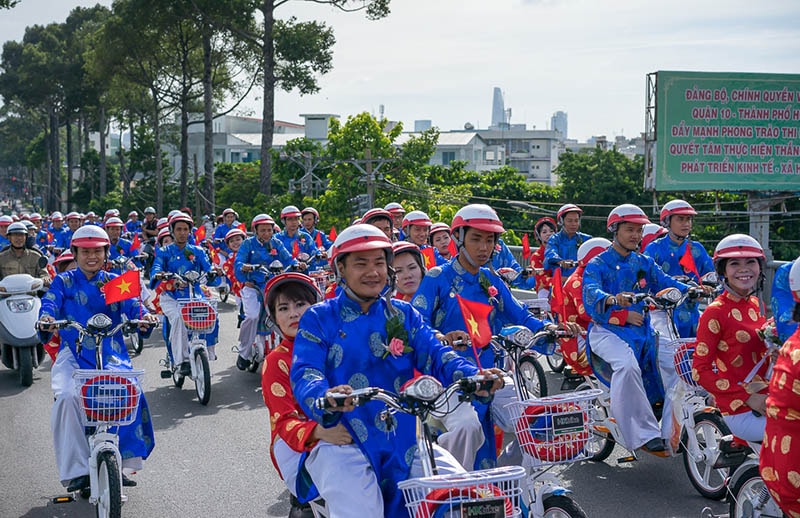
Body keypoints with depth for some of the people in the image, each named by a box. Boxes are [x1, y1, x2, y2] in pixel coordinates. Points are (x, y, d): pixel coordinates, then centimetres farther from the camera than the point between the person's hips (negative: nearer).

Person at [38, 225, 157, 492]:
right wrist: (46, 317, -30)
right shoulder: (63, 281, 12)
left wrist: (145, 315, -24)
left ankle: (125, 462, -13)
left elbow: (131, 303, -1)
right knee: (67, 397, -29)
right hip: (73, 352, 0)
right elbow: (50, 302, -6)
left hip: (111, 352, 1)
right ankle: (75, 469, -23)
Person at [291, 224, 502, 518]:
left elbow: (434, 355, 0)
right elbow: (304, 373, -12)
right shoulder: (319, 319, 2)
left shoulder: (403, 314, 13)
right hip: (343, 440, -3)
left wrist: (473, 377, -22)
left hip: (405, 437, 4)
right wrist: (325, 399, -37)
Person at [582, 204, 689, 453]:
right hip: (608, 331, -5)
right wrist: (612, 300, -39)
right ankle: (643, 433, -31)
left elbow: (664, 282, 3)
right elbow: (591, 294, -17)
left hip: (641, 329, 5)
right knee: (627, 363, -34)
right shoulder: (598, 265, 2)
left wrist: (691, 290, -18)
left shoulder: (645, 263, 18)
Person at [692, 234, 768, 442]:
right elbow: (700, 371, -12)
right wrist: (749, 398, -16)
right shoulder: (715, 312, -9)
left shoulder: (755, 304, 11)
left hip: (764, 401, 7)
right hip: (740, 412, -7)